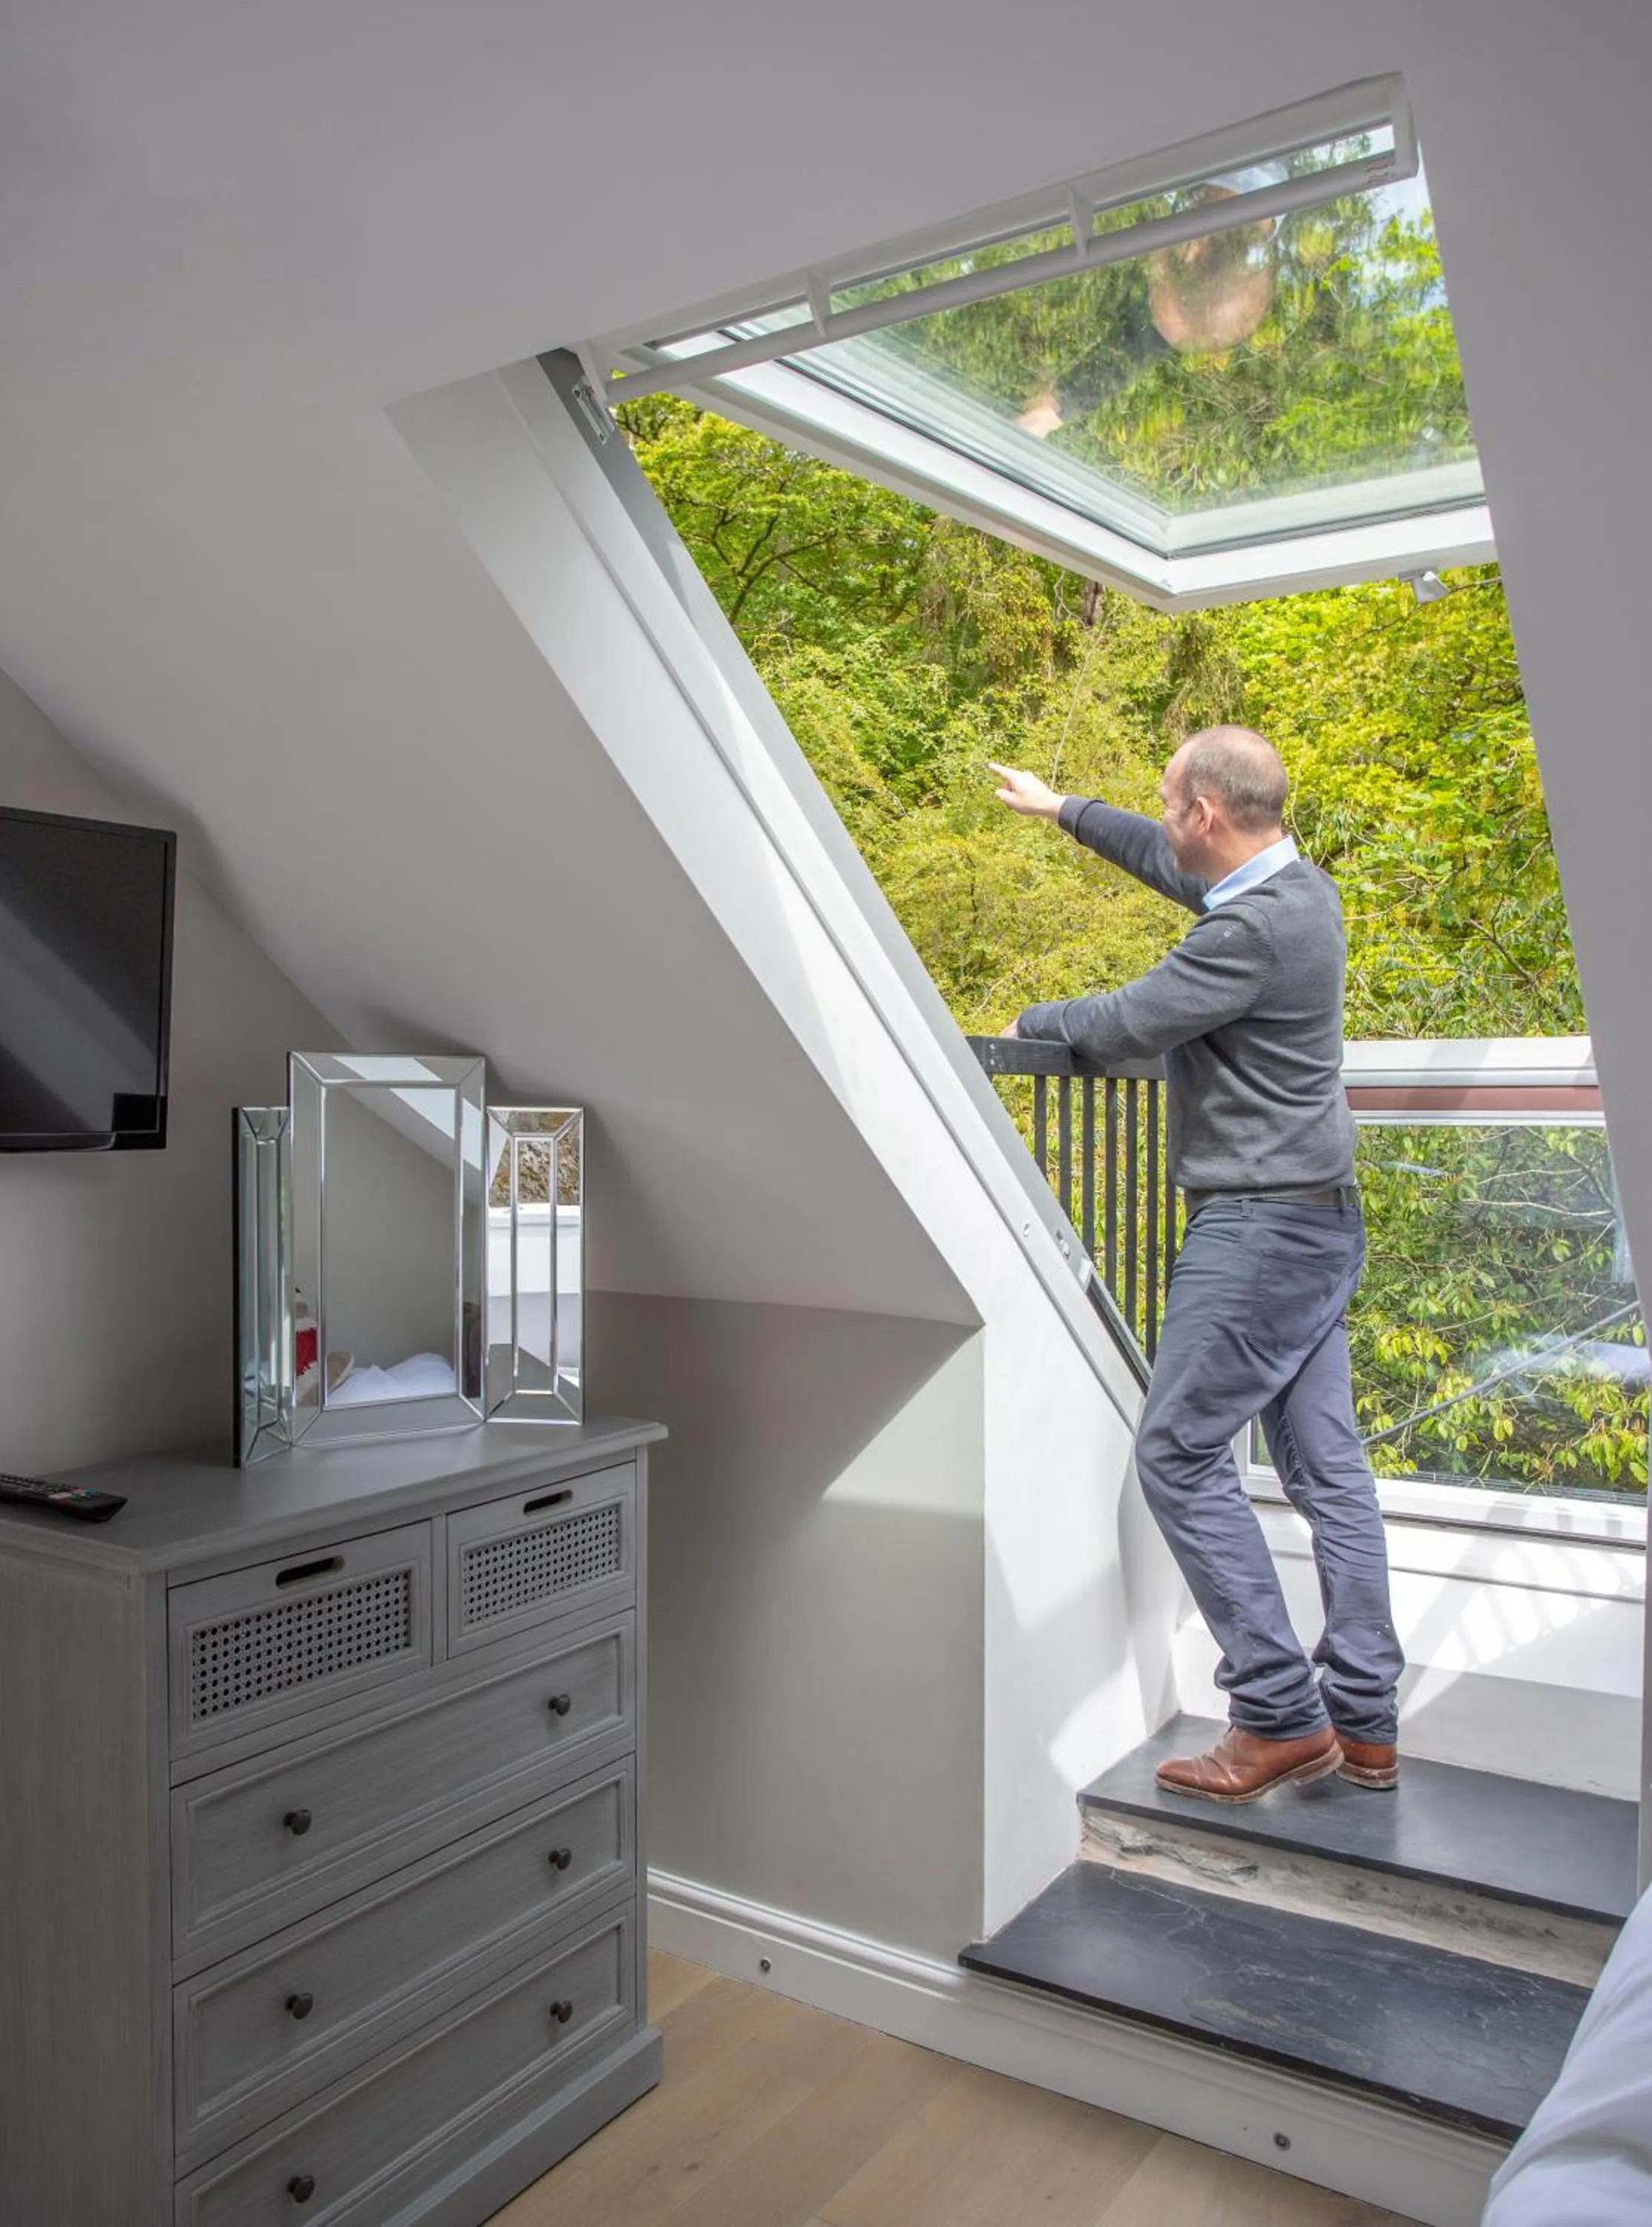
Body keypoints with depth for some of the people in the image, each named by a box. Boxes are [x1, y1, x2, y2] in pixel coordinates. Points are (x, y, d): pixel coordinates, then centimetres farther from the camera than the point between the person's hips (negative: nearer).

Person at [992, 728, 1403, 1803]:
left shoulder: (1254, 928, -21)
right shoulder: (1300, 883, 10)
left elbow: (1128, 1025, -15)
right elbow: (1172, 864, 26)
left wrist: (1032, 1020, 5)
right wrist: (1061, 808, 35)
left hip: (1261, 1224, -10)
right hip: (1320, 1219, 10)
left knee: (1181, 1452, -4)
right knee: (1326, 1461, 10)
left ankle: (1280, 1715, 1)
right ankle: (1364, 1721, 17)